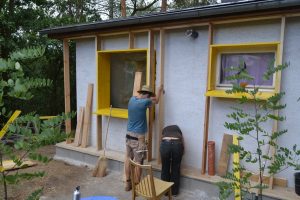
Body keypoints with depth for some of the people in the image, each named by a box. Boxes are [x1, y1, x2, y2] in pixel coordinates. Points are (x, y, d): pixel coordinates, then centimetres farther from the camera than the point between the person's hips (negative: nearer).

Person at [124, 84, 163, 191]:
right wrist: (160, 90, 19)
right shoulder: (144, 102, -17)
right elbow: (156, 101, 4)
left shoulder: (132, 99, 3)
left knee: (128, 158, 14)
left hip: (129, 135, 8)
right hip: (138, 137, -8)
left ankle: (128, 183, 25)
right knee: (138, 162, 2)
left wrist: (151, 98, 30)